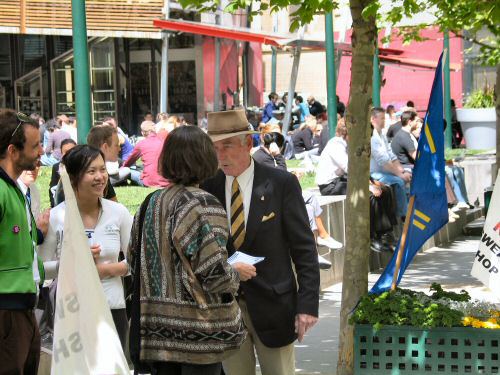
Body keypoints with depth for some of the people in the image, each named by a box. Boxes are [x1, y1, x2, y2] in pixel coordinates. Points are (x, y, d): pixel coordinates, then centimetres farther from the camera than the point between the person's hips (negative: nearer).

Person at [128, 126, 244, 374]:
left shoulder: (151, 203, 7)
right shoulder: (203, 204, -14)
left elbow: (133, 257, 13)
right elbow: (213, 270, -20)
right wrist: (236, 274, 0)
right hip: (197, 331, -6)